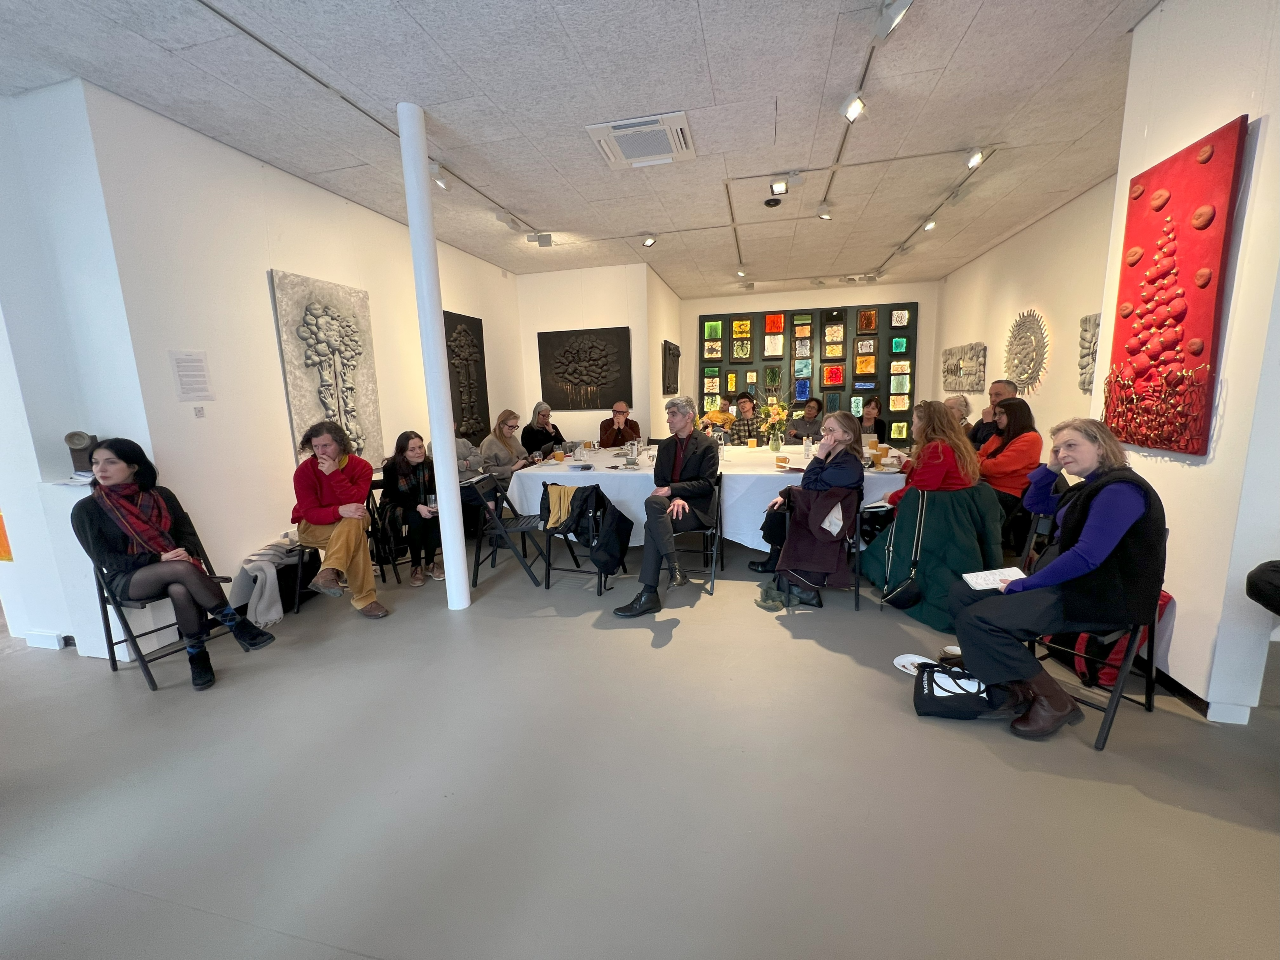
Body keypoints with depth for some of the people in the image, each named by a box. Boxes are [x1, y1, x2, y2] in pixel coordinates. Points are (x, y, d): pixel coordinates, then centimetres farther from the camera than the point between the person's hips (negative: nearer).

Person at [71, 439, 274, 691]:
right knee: (182, 569, -35)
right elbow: (104, 559, -6)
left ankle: (197, 656, -20)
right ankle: (238, 626, -27)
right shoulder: (86, 509, -2)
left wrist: (185, 553, -18)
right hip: (127, 579, -2)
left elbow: (188, 534, 6)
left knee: (180, 590, -36)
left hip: (173, 570, 2)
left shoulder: (161, 495, 5)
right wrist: (158, 559, -20)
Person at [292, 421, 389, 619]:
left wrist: (334, 474, -33)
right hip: (312, 526, -2)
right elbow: (310, 513, -21)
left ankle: (328, 573, -41)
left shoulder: (361, 467, -13)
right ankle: (364, 599, -34)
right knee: (356, 536, -33)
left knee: (355, 520, -36)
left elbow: (356, 502, -25)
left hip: (350, 523, 2)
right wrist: (340, 511, -41)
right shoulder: (304, 471, -15)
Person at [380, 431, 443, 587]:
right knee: (415, 517, -34)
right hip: (393, 508, -4)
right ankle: (415, 566, -20)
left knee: (434, 515, -28)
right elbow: (396, 496, -24)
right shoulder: (391, 467, -20)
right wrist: (418, 507, -40)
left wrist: (434, 505, -31)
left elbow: (431, 491, -8)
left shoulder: (428, 464, -8)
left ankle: (430, 563, -15)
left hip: (421, 506, 4)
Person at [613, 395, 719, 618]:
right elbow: (660, 482, 10)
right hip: (673, 502, 5)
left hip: (697, 508, -5)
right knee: (653, 523, -32)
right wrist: (675, 499, -12)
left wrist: (671, 490, -19)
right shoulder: (665, 445, 15)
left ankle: (649, 594, -33)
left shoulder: (708, 445, -3)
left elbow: (707, 484, -11)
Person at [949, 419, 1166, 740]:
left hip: (1100, 601, -10)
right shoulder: (1090, 487, 13)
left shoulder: (1119, 491, -16)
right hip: (1068, 586, 10)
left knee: (975, 620, -22)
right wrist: (1051, 467, 12)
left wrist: (1022, 586, -20)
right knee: (963, 594, 2)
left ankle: (1053, 702, -6)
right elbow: (1034, 504, 28)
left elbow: (1086, 557, -25)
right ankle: (1019, 689, 0)